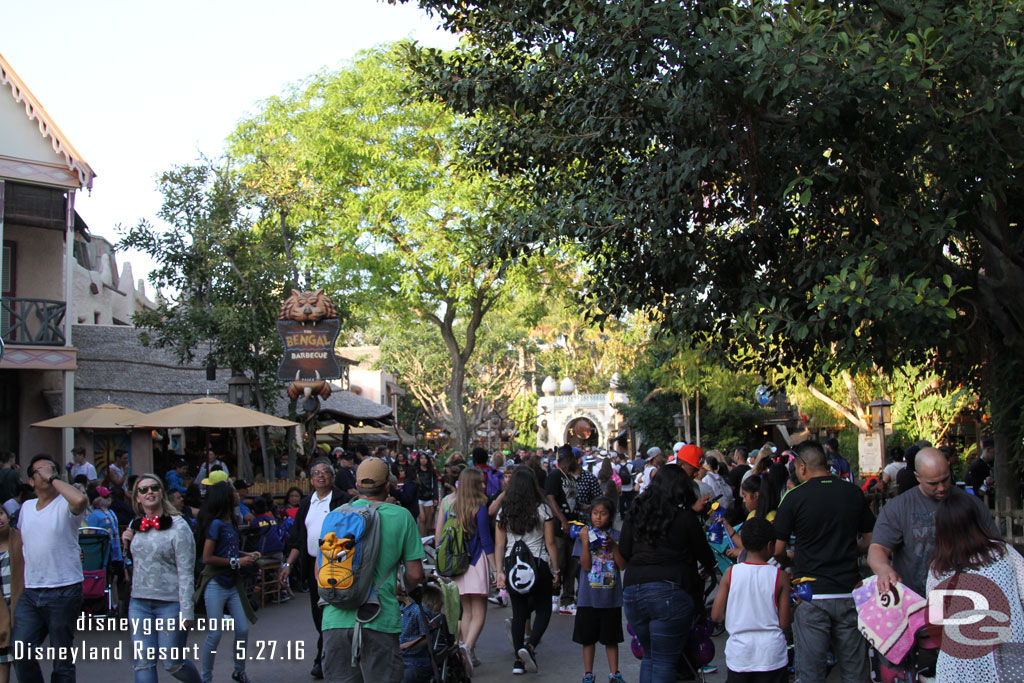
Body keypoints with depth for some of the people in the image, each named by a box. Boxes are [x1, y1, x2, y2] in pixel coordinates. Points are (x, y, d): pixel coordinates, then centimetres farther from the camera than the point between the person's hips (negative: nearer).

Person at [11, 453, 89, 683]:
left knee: (63, 659, 3)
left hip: (64, 591, -5)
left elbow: (81, 499, -32)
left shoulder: (66, 505, -6)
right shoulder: (26, 507, 14)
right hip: (30, 592, 5)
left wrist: (53, 478, -19)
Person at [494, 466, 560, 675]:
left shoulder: (503, 512, 2)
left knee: (519, 612, 11)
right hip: (538, 564, -3)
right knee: (543, 609, 10)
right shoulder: (543, 510, -5)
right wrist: (555, 571, 2)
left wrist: (499, 570, 6)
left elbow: (499, 545, 2)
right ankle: (530, 645, -13)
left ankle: (519, 661, 10)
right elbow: (550, 544, -4)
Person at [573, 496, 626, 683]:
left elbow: (623, 566, -5)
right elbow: (586, 565, -10)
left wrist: (613, 546, -18)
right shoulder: (585, 535, -2)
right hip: (588, 597, 0)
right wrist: (585, 542, -21)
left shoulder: (617, 536, -1)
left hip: (611, 597, 0)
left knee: (611, 638, 11)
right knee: (588, 637, 9)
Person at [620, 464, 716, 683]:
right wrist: (711, 571, 30)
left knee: (649, 657, 20)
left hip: (632, 591, 5)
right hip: (670, 594, -5)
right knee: (664, 663, -1)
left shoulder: (635, 515, 11)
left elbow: (623, 554, 14)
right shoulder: (685, 517, -1)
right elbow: (704, 554, 9)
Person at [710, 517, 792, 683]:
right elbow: (784, 623, -5)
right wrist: (795, 607, 14)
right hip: (772, 657, -1)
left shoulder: (730, 573, -4)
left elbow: (716, 616, -3)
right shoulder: (780, 576, -7)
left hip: (738, 657, 1)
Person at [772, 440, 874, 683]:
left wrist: (790, 561, 16)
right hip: (849, 591, 3)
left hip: (811, 594, -3)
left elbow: (777, 550, -5)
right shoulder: (854, 493, 3)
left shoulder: (795, 497, -7)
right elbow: (870, 540, 12)